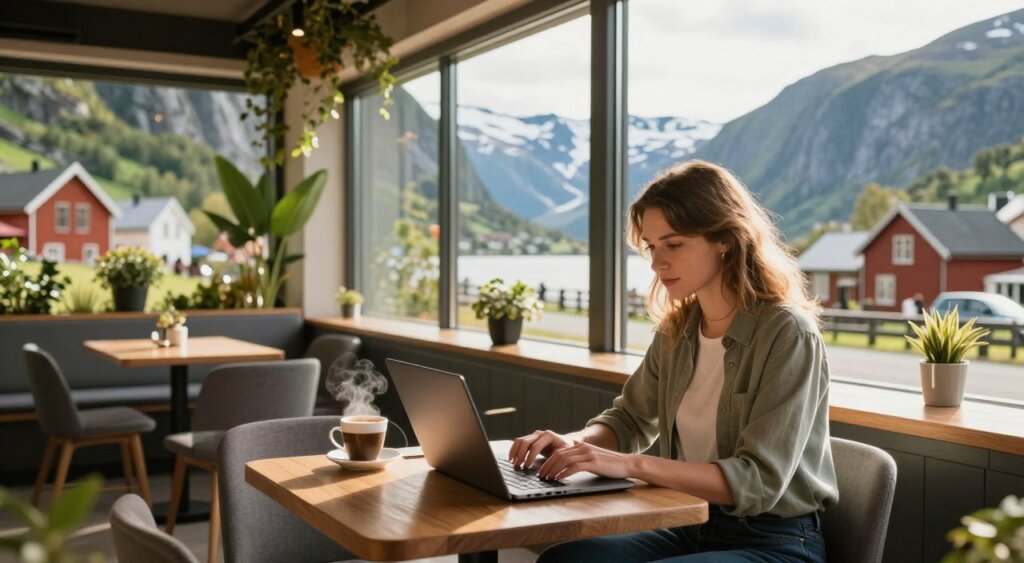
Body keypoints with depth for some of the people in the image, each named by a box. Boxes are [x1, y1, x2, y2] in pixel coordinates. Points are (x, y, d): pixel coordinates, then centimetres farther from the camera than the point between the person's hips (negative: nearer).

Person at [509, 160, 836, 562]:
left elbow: (759, 481, -22)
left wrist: (632, 465, -29)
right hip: (693, 528, 6)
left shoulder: (787, 333, -17)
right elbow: (630, 419, 18)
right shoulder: (676, 330, 3)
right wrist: (575, 442, -5)